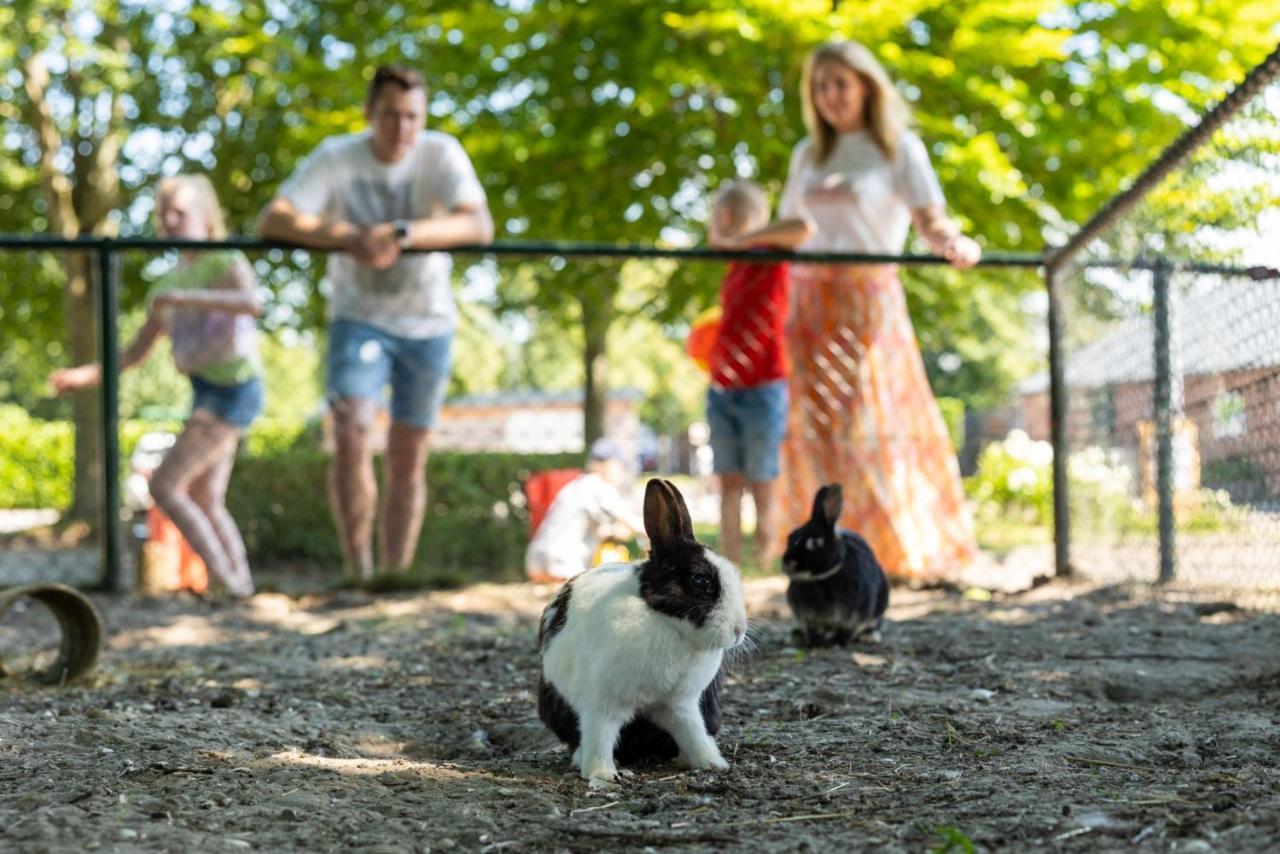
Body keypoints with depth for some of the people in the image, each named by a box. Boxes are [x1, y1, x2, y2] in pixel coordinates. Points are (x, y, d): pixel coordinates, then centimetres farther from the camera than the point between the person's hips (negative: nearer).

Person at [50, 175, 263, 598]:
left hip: (235, 390, -8)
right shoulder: (167, 285, 14)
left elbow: (253, 303, -31)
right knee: (205, 502, 9)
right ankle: (242, 586, 13)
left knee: (164, 485, -12)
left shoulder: (228, 263, -8)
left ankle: (227, 580, -7)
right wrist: (86, 375, 3)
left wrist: (186, 297, -33)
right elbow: (136, 353, 17)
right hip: (205, 394, 8)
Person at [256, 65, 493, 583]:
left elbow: (479, 226, -24)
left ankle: (397, 579, 15)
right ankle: (358, 574, -14)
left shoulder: (441, 155, -11)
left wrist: (400, 234, -36)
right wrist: (349, 237, -30)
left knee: (408, 460, 5)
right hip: (360, 318, -1)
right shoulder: (336, 158, -11)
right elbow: (271, 221, -18)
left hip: (427, 323, 1)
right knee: (350, 430, -22)